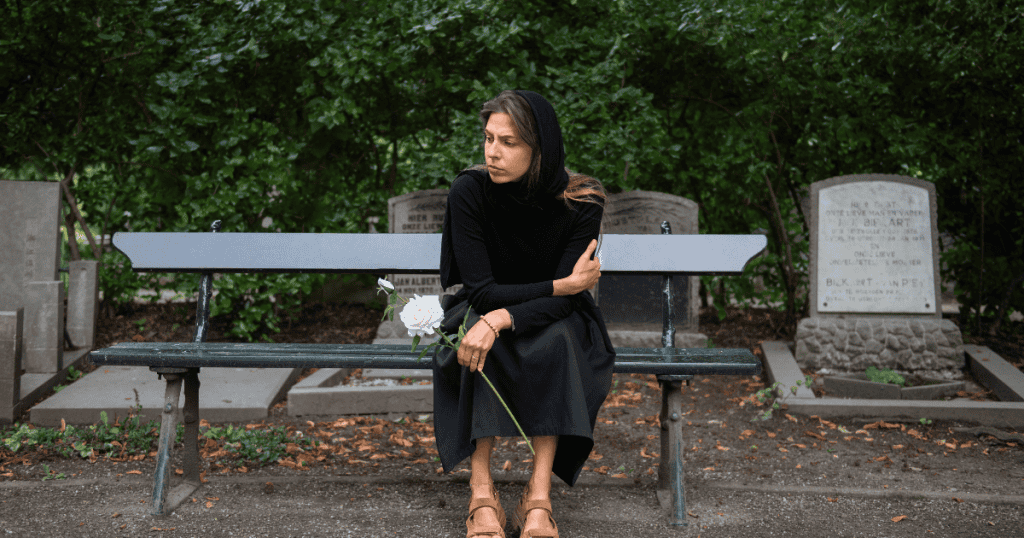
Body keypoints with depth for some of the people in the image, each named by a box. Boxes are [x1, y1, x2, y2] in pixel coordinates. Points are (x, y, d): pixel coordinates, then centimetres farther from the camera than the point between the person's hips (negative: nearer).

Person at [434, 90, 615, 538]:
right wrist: (561, 285, -24)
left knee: (558, 341, -34)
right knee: (480, 329, -34)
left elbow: (565, 299, -24)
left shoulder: (580, 201, -20)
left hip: (555, 320, 0)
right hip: (480, 309, 0)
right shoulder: (469, 191, -20)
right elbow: (480, 289, -21)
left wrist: (500, 320, -40)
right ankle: (482, 489, -33)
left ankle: (539, 494, -33)